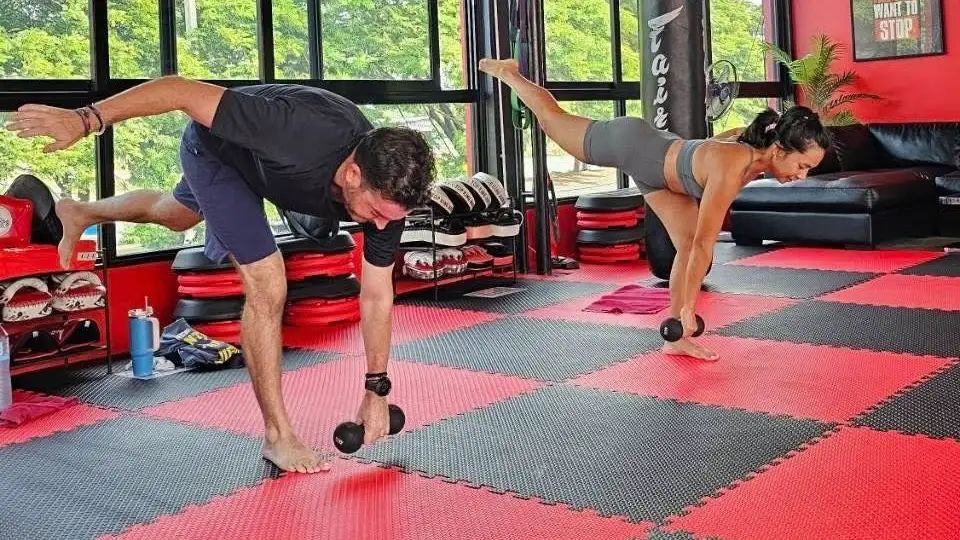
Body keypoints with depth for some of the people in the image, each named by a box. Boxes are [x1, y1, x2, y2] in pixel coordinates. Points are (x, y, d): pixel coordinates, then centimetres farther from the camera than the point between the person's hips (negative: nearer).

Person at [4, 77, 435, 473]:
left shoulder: (389, 188, -28)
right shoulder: (303, 135, -47)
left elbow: (377, 297, -16)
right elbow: (184, 92, -38)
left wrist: (377, 389, -12)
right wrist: (87, 119, -36)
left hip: (257, 159, 6)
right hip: (215, 147, -6)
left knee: (175, 214, 34)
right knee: (268, 288, -17)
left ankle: (80, 213, 67)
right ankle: (277, 436, -2)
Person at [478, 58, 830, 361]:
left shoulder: (755, 142, -17)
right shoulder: (730, 171, -41)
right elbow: (704, 245, -36)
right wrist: (688, 308, -30)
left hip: (659, 152, 7)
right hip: (631, 146, -7)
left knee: (688, 245, -3)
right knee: (552, 120, 19)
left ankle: (677, 339, 7)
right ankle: (507, 73, 46)